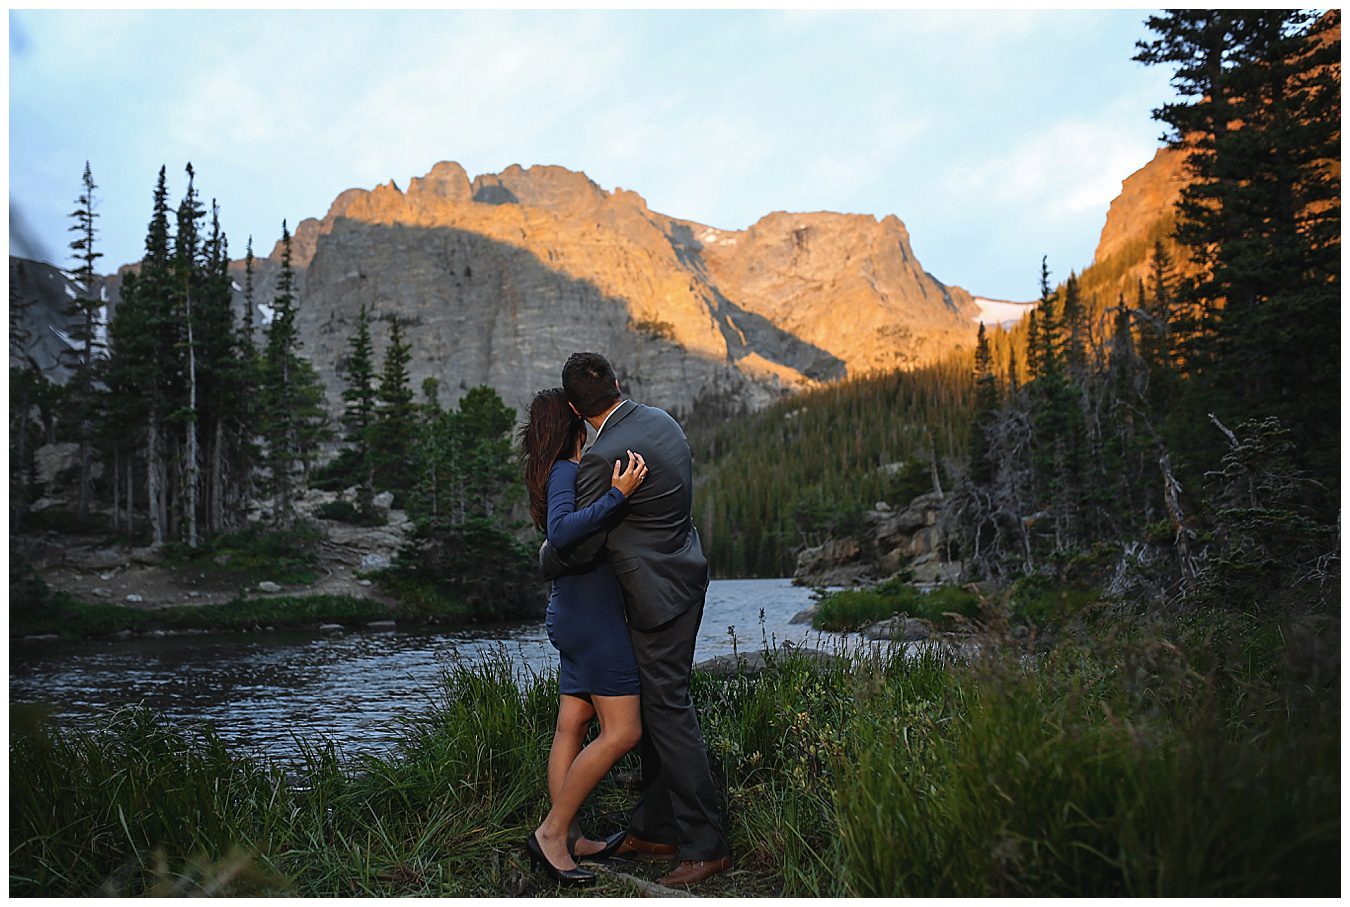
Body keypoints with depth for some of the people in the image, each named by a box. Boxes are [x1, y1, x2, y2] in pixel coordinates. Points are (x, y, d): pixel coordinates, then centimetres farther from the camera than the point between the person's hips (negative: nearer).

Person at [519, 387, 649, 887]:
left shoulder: (573, 471, 15)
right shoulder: (564, 472, -13)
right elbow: (561, 532, -30)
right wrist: (617, 495, -33)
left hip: (576, 616, 10)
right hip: (592, 615, -10)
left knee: (571, 727, 10)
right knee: (622, 732, -10)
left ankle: (567, 838, 16)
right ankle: (551, 833, -6)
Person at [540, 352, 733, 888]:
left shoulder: (604, 458, -24)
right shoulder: (659, 421, 4)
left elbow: (576, 547, -18)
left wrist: (546, 558, 5)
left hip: (658, 595, -10)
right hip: (683, 577, 10)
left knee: (668, 711, -2)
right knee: (655, 707, 16)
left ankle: (704, 845, 6)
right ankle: (655, 828, 28)